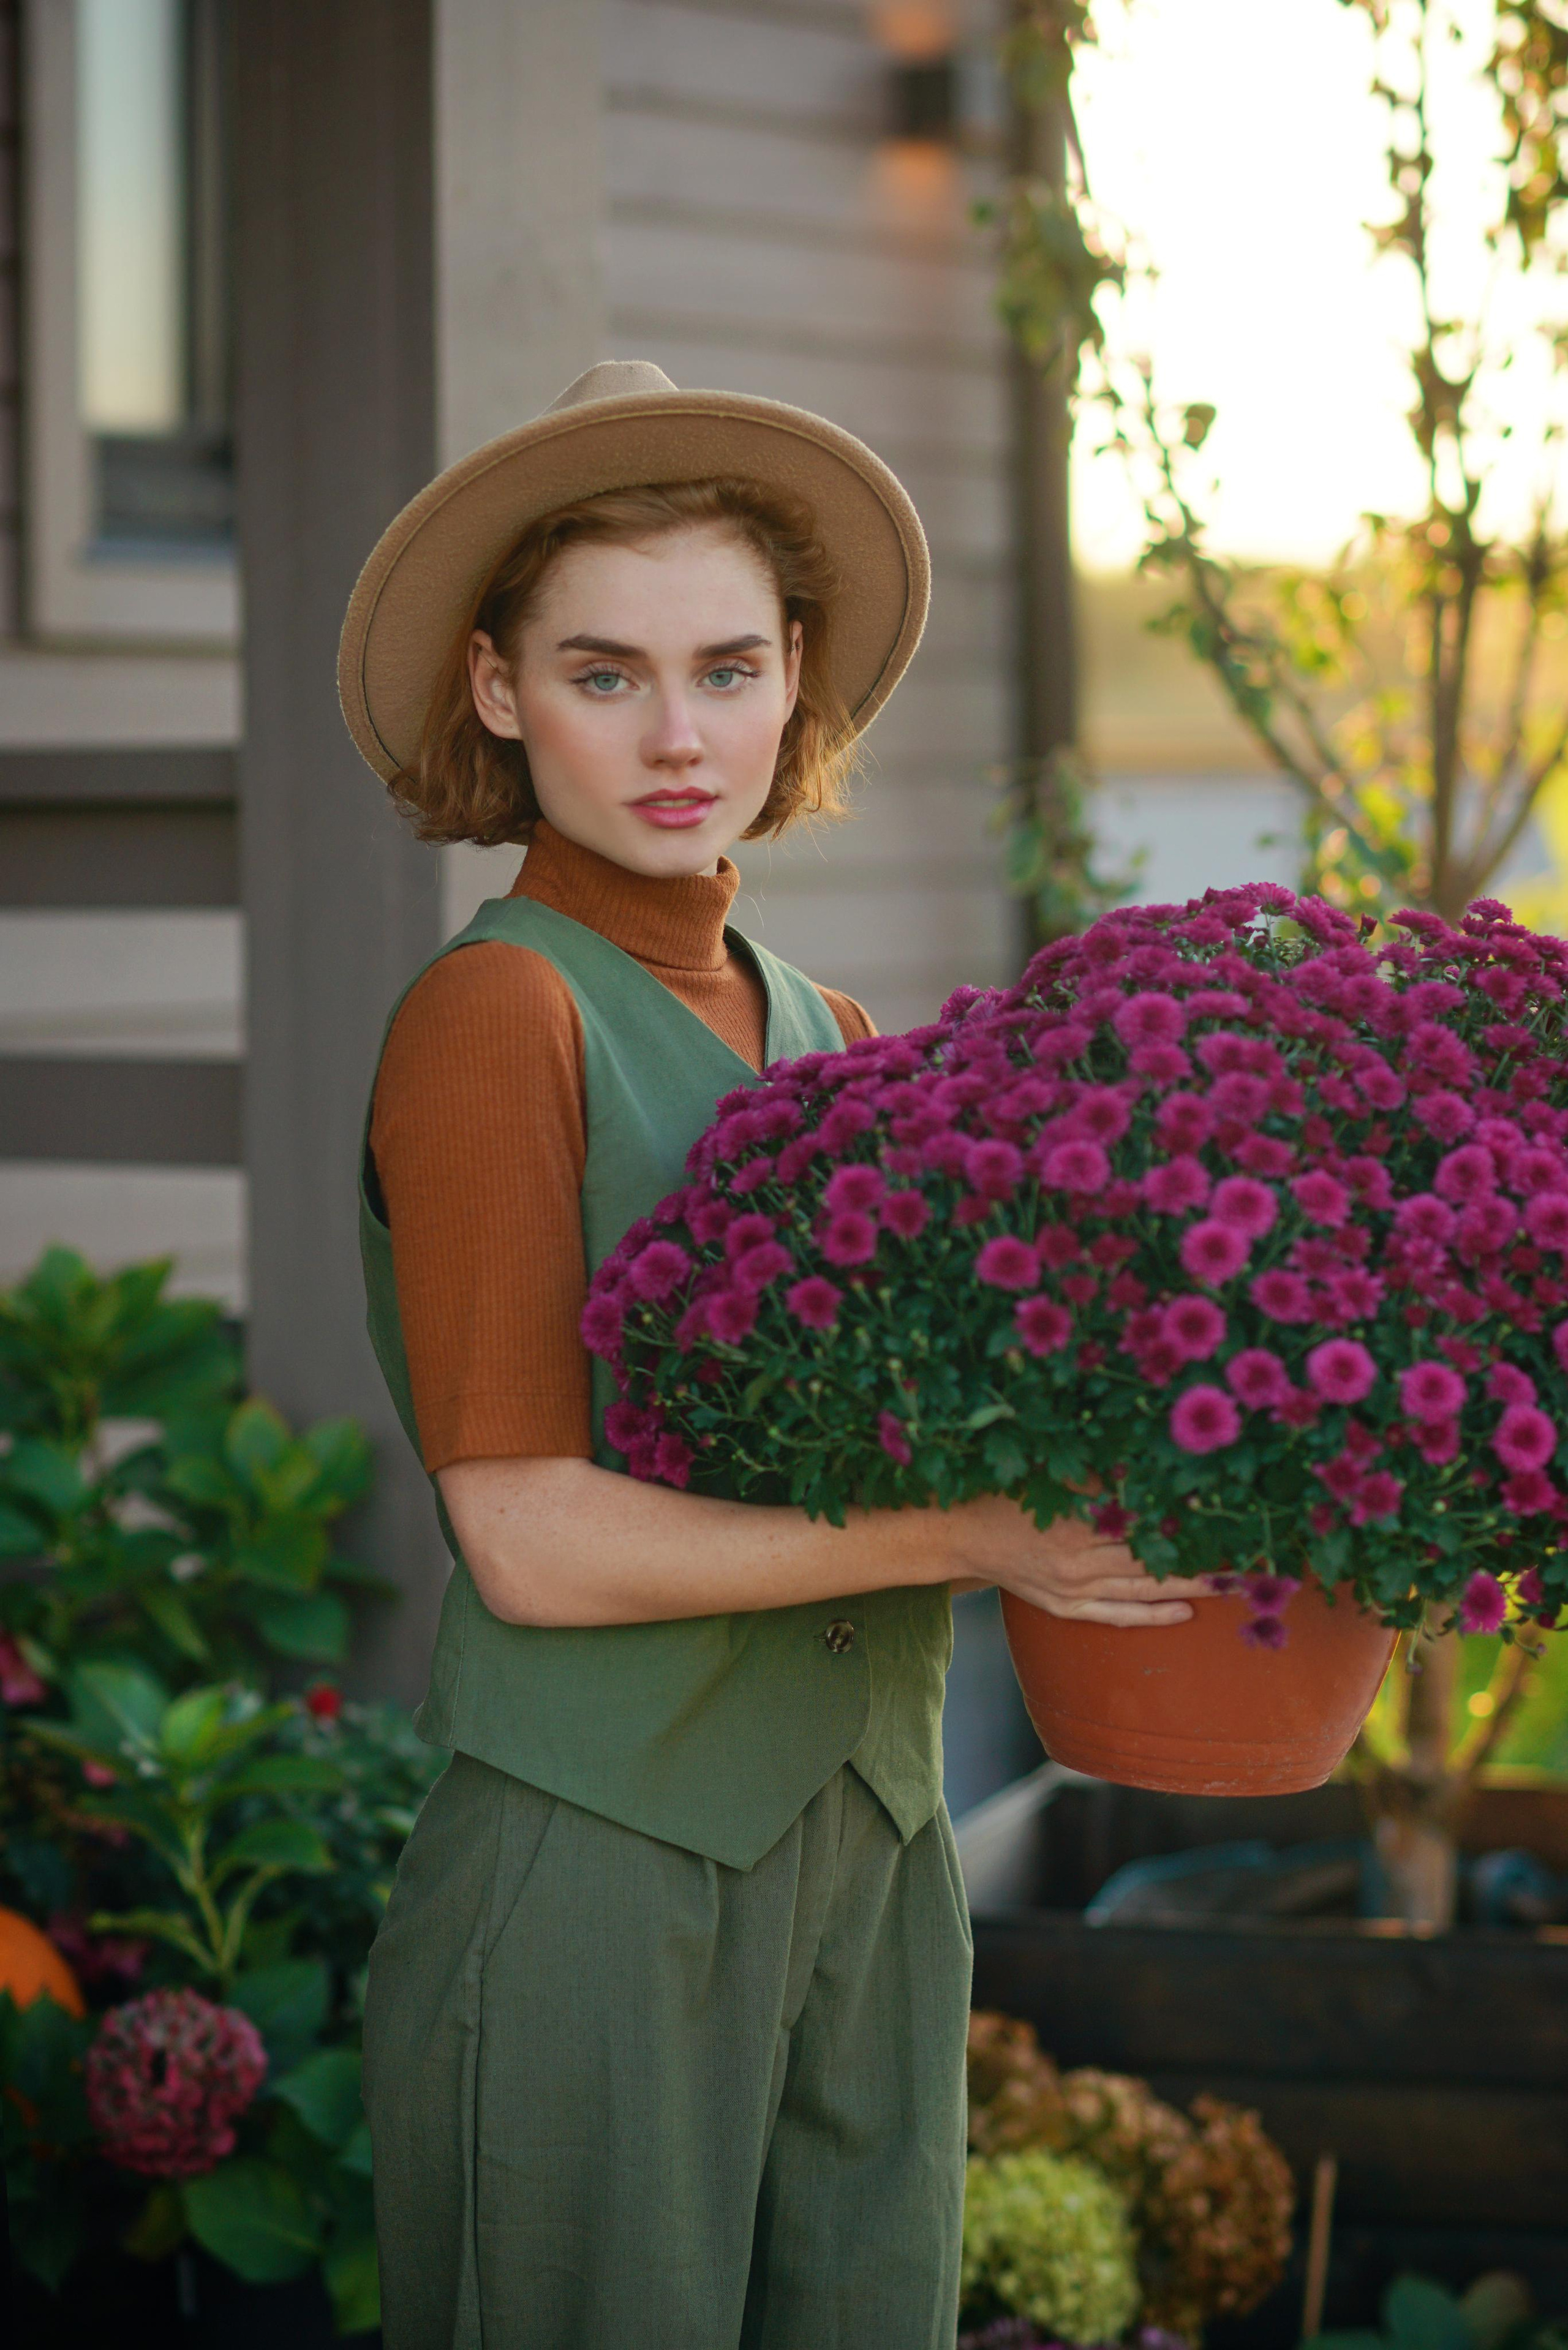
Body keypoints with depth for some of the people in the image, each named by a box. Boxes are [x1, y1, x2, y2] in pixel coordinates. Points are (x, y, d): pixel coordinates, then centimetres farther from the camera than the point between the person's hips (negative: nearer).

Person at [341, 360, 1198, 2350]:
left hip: (868, 1874, 7)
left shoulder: (827, 1040, 12)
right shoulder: (495, 1013, -10)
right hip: (593, 1887, -7)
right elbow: (532, 1538, -16)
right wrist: (972, 1534, -18)